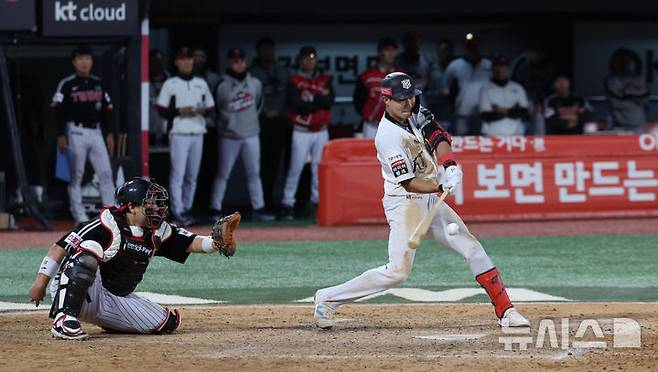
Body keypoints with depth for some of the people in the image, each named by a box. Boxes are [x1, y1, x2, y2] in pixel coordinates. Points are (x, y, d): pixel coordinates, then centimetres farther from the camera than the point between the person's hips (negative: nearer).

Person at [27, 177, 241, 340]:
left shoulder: (157, 232, 3)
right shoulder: (108, 225, -17)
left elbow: (192, 243, -2)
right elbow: (60, 247, -17)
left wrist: (217, 242, -23)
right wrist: (41, 283, -21)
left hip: (119, 300, 7)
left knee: (168, 323, -5)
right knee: (88, 249, -34)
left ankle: (108, 323, 17)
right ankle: (64, 318, -37)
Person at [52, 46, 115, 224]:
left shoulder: (98, 83, 13)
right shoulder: (66, 84, -2)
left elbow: (106, 109, 16)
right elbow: (58, 111, -6)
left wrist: (109, 133, 11)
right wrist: (61, 135, -13)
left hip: (96, 132, 5)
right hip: (76, 132, -5)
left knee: (106, 173, -1)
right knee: (76, 175, -2)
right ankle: (79, 215, 2)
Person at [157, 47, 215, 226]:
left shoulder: (201, 84, 15)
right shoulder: (170, 84, 2)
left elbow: (210, 107, 17)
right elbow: (162, 110, -2)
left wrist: (203, 110, -5)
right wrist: (180, 111, -16)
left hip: (198, 134, 5)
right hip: (179, 134, -5)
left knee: (192, 176, 8)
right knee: (178, 174, -11)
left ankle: (187, 209, 17)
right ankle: (178, 212, -13)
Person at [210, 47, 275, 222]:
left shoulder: (255, 83, 4)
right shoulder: (222, 86, -8)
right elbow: (215, 110, 2)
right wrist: (224, 124, 5)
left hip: (251, 135, 4)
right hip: (229, 136, -3)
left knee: (254, 173, 5)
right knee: (222, 174, 1)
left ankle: (258, 209, 8)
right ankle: (215, 209, 5)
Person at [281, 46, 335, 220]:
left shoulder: (325, 80, 10)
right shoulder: (294, 82, -1)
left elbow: (330, 100, -6)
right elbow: (296, 106, -15)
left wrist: (311, 97, -15)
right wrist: (320, 99, -12)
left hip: (321, 131, 3)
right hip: (301, 132, -3)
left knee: (319, 167, 4)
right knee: (296, 167, -6)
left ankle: (317, 202, 10)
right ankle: (288, 204, -3)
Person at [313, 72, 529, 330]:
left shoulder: (415, 114, 3)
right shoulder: (388, 135, -21)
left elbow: (438, 136, -6)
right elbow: (409, 183, -25)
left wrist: (450, 164, -25)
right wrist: (441, 188, -40)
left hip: (431, 199, 8)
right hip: (403, 201, -8)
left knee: (472, 248, 5)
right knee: (398, 270, -17)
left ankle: (505, 311, 12)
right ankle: (328, 298, -7)